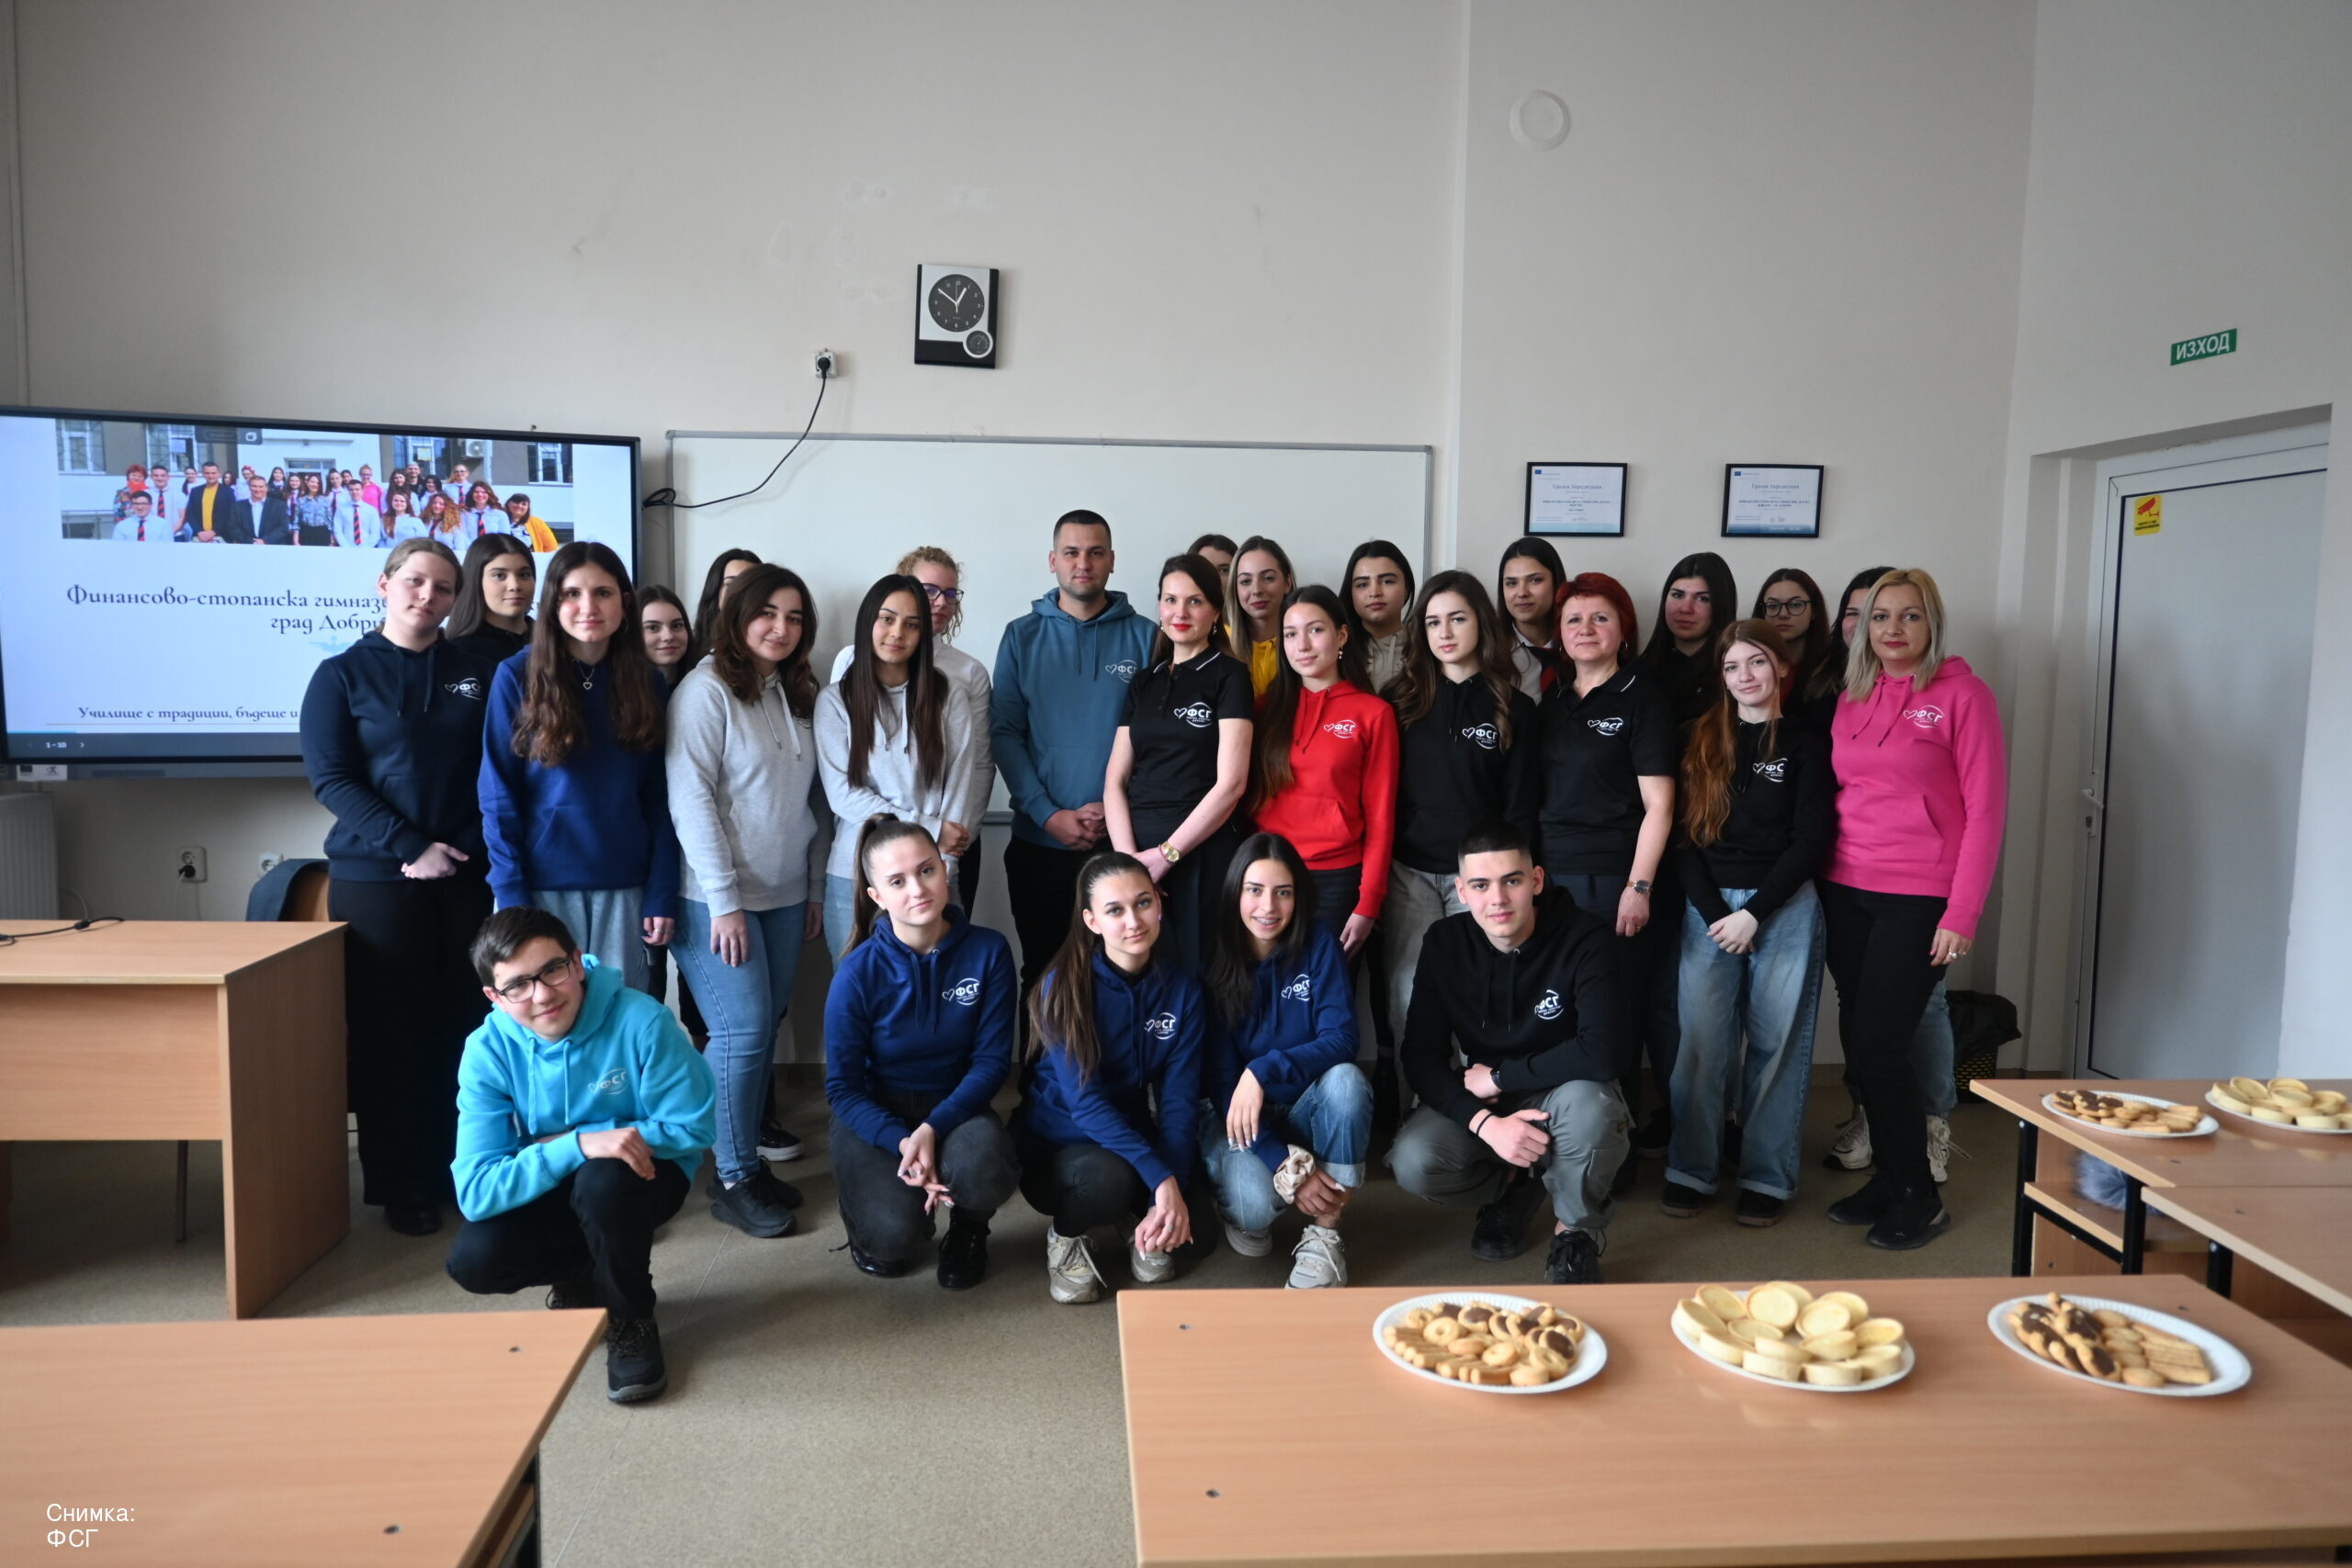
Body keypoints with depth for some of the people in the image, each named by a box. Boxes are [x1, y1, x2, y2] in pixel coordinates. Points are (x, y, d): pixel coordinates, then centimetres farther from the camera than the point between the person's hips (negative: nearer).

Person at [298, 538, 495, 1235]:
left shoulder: (478, 672, 8)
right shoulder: (341, 674, 1)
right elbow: (331, 779, -6)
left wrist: (468, 847, -7)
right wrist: (411, 848, -15)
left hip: (468, 876, 2)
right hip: (375, 877, -2)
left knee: (466, 1027, 5)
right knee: (391, 1033, 4)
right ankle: (399, 1185, 14)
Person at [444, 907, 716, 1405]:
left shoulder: (640, 1020, -27)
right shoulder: (488, 1052, -19)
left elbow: (692, 1128, -17)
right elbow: (476, 1191, -25)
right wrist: (578, 1145, -38)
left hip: (636, 1177, -2)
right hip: (551, 1192, 3)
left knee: (604, 1180, -36)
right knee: (472, 1260, -24)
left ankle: (631, 1320, -6)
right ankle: (581, 1275, 11)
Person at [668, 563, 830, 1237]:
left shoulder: (797, 695, 11)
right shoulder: (707, 690, -9)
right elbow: (690, 799, -14)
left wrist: (816, 885, 11)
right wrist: (723, 900, -17)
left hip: (784, 896, 6)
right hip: (719, 898, -6)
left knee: (763, 1030, 10)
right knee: (744, 1032, -6)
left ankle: (752, 1158, 20)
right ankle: (735, 1181, 5)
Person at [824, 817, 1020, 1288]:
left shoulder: (988, 951, -11)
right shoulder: (858, 973, -14)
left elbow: (992, 1061, -8)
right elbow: (843, 1088, -8)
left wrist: (933, 1130, -23)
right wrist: (902, 1142, -25)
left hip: (954, 1107, 1)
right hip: (875, 1115, -1)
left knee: (982, 1169, -34)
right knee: (894, 1237, -26)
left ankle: (967, 1228, 4)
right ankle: (865, 1202, 12)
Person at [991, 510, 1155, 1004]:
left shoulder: (1144, 638, 3)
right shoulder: (1022, 637, 6)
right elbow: (1004, 733, 0)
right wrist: (1049, 815, -10)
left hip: (1122, 842, -1)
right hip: (1039, 841, 1)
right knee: (1041, 974, 12)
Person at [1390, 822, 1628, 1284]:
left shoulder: (1584, 938, -20)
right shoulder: (1444, 943, -10)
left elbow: (1603, 1053, -32)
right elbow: (1421, 1057, -12)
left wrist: (1499, 1076, -22)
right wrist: (1485, 1123, -29)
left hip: (1562, 1095, -2)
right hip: (1481, 1104, 3)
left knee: (1589, 1104, -38)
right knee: (1413, 1164, -26)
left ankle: (1575, 1234, -7)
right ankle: (1513, 1186, 9)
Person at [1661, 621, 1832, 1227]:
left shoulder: (1807, 743, 3)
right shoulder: (1703, 739, 9)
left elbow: (1811, 840, -4)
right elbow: (1686, 835, 4)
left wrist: (1753, 914, -11)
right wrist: (1716, 913, -7)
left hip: (1785, 908, -2)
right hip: (1707, 907, 2)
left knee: (1776, 1043, 2)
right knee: (1701, 1041, -1)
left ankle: (1767, 1178, 12)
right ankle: (1690, 1171, 9)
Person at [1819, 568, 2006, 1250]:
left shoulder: (1962, 694, -5)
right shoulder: (1851, 698, 11)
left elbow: (1985, 809, -8)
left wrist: (1962, 914, -12)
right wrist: (1818, 879, 4)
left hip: (1918, 898, -5)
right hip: (1845, 892, 5)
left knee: (1878, 1045, -7)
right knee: (1859, 1044, 7)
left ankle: (1918, 1197, 11)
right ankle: (1888, 1178, 24)